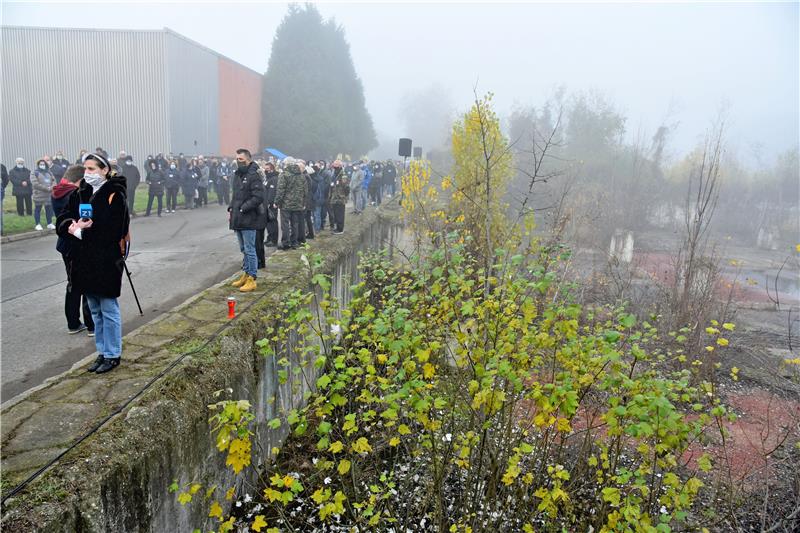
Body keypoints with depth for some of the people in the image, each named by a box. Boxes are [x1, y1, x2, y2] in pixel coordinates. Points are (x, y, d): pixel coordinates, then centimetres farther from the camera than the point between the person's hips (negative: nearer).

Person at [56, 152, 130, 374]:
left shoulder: (114, 195, -11)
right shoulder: (80, 194, 10)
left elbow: (115, 229, -18)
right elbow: (63, 219, 6)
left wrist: (84, 229, -20)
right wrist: (71, 227, -16)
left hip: (106, 261, -7)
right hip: (84, 261, 7)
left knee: (109, 310, 3)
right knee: (95, 311, 16)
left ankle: (113, 355, 15)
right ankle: (102, 352, 28)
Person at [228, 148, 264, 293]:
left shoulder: (253, 175, -14)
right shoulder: (237, 175, 14)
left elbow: (258, 197, -21)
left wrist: (243, 208, -19)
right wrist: (231, 209, 11)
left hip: (249, 219, -9)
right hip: (238, 218, 9)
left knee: (249, 249, -3)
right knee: (243, 249, 18)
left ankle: (252, 279, 4)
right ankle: (246, 274, 29)